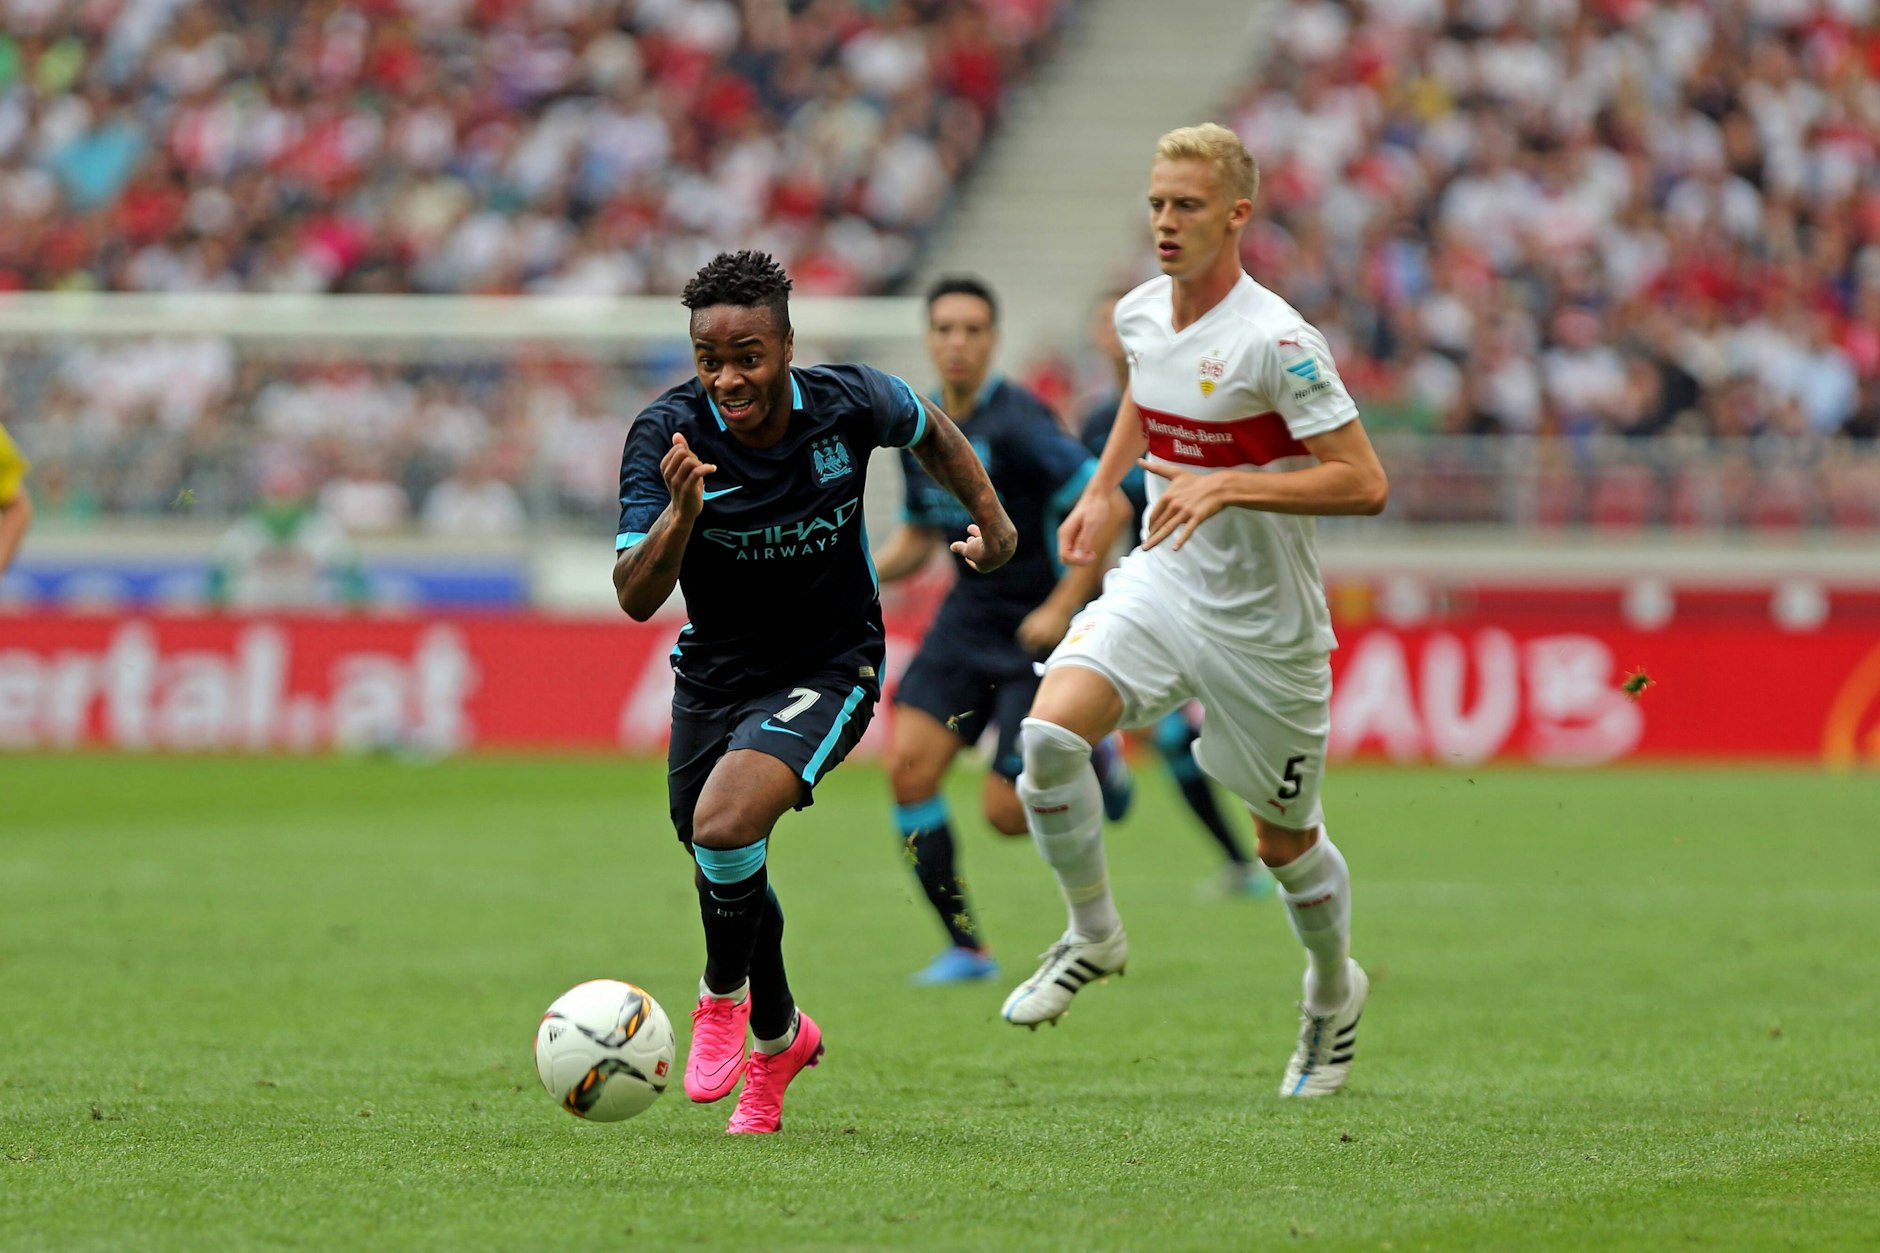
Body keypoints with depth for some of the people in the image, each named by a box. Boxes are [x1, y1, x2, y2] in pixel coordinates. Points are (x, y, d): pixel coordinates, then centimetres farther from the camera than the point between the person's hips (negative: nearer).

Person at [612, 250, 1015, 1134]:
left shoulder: (849, 404, -18)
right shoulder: (667, 436, -20)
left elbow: (930, 431, 8)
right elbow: (635, 598, -28)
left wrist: (991, 521, 9)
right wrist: (681, 513, -44)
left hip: (829, 669, -3)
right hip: (715, 671, 3)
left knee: (724, 825, -26)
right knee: (723, 871, 17)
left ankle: (724, 995, 3)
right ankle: (779, 1036, 47)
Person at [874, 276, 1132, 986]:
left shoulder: (1017, 423, -18)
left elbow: (1109, 506, -19)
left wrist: (1062, 608, -20)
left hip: (1041, 627, -7)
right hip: (968, 618, 7)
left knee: (1007, 814, -9)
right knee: (909, 763, -11)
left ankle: (1092, 763, 25)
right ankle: (965, 947, 1)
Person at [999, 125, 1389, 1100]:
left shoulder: (1275, 342, -21)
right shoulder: (1139, 314, 0)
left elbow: (1364, 483, -23)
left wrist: (1228, 485, -30)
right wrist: (1101, 490, 14)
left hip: (1265, 621, -5)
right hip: (1161, 582, 5)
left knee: (1284, 842, 10)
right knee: (1050, 731, -22)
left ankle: (1334, 992, 40)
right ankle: (1093, 934, 0)